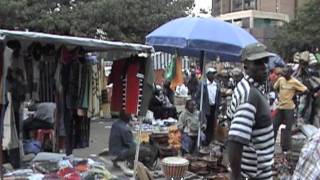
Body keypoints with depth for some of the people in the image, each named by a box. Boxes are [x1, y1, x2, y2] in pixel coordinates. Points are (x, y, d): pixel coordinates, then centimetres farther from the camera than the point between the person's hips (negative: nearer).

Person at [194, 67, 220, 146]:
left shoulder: (217, 85, 9)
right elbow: (197, 97, -4)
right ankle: (203, 142, 8)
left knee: (212, 126, 7)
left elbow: (218, 97, 17)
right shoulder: (202, 84, -5)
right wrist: (200, 106, -9)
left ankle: (209, 142, 17)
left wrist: (217, 106, 7)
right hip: (206, 108, -4)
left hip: (214, 108, 4)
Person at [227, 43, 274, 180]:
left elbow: (232, 116, 17)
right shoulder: (250, 94, -29)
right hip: (258, 167, -9)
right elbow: (235, 139, -36)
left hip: (250, 160, 9)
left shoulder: (244, 86, 2)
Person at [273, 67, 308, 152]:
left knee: (288, 128, 2)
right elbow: (275, 88, 18)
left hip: (289, 107, -5)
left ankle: (286, 147, 11)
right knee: (274, 125, 9)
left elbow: (306, 90, -12)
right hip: (280, 106, 5)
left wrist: (295, 93, -7)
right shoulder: (280, 79, 2)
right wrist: (280, 94, 6)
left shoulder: (295, 82, -11)